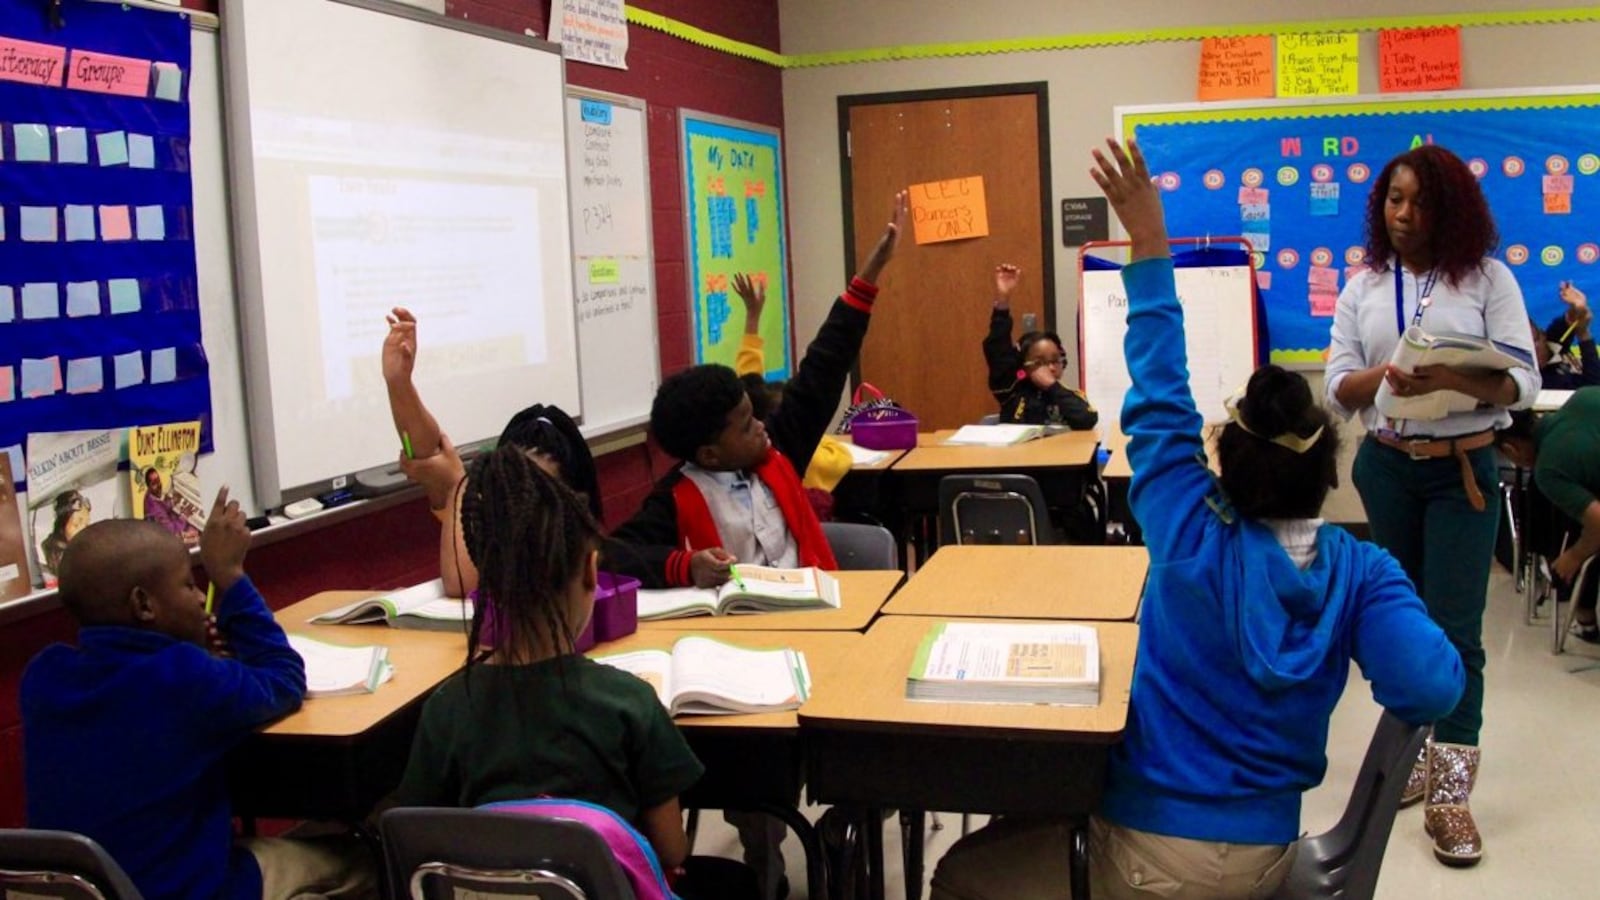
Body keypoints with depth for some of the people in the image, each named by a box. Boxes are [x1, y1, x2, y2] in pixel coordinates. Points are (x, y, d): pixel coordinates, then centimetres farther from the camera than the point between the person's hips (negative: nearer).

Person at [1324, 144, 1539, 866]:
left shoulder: (1487, 279, -4)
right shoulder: (1363, 288, 4)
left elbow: (1523, 383, -10)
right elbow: (1337, 387, -1)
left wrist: (1451, 378, -29)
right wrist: (1385, 376, -22)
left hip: (1463, 471, -3)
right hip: (1387, 467, 3)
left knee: (1454, 629, -5)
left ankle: (1450, 793, 3)